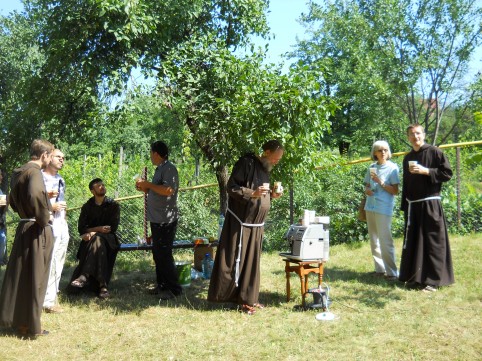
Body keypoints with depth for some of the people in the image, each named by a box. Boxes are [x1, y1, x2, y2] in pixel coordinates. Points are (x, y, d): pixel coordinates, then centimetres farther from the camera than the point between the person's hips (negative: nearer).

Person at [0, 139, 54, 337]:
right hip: (37, 230, -8)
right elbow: (35, 195, -34)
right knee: (34, 277, 0)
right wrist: (44, 217, -22)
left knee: (18, 274, 14)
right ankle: (31, 325, 8)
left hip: (23, 227, 8)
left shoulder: (17, 173, 12)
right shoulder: (34, 171, -16)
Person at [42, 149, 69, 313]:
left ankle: (52, 297, 17)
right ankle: (48, 301, -5)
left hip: (62, 226, 8)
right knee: (47, 263, -10)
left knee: (58, 263, 9)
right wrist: (50, 206, -15)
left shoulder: (61, 179, 19)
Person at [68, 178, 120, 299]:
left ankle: (84, 277, -49)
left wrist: (92, 231, -12)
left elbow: (113, 228, -5)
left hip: (108, 239, -1)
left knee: (97, 240, -37)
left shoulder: (113, 205, 7)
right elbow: (81, 228, 4)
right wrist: (99, 228, -8)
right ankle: (102, 285, -42)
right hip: (90, 239, 2)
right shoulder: (87, 207, 13)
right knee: (98, 244, -35)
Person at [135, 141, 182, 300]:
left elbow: (168, 190, -27)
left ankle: (174, 289, 1)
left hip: (166, 220, -10)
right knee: (158, 254, 14)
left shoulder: (169, 168, -13)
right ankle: (162, 285, 24)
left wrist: (148, 184, -18)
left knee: (164, 254, -7)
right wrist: (145, 189, 12)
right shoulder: (160, 169, 17)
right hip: (157, 219, 10)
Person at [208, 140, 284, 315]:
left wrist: (271, 195, 3)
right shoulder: (247, 163, -12)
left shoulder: (265, 169, 13)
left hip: (256, 225, 8)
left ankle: (248, 298, 20)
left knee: (252, 261, 11)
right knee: (235, 260, -4)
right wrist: (252, 193, -28)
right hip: (240, 222, -8)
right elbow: (232, 187, -16)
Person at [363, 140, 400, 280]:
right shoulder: (372, 167, 10)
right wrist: (367, 190, -3)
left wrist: (380, 181, -17)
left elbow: (395, 191, -8)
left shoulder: (392, 168, -4)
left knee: (385, 241, -9)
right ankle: (380, 269, 20)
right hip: (370, 207, 6)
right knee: (374, 241, 11)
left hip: (384, 208, -6)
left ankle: (392, 272, -2)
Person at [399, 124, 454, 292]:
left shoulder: (434, 152, -2)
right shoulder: (407, 158, 15)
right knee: (413, 242, 8)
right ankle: (414, 276, 17)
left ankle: (433, 280, 1)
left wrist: (426, 171, -16)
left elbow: (447, 173, -7)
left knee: (432, 242, -4)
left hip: (430, 204, -6)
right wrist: (404, 206, 14)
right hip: (412, 206, 6)